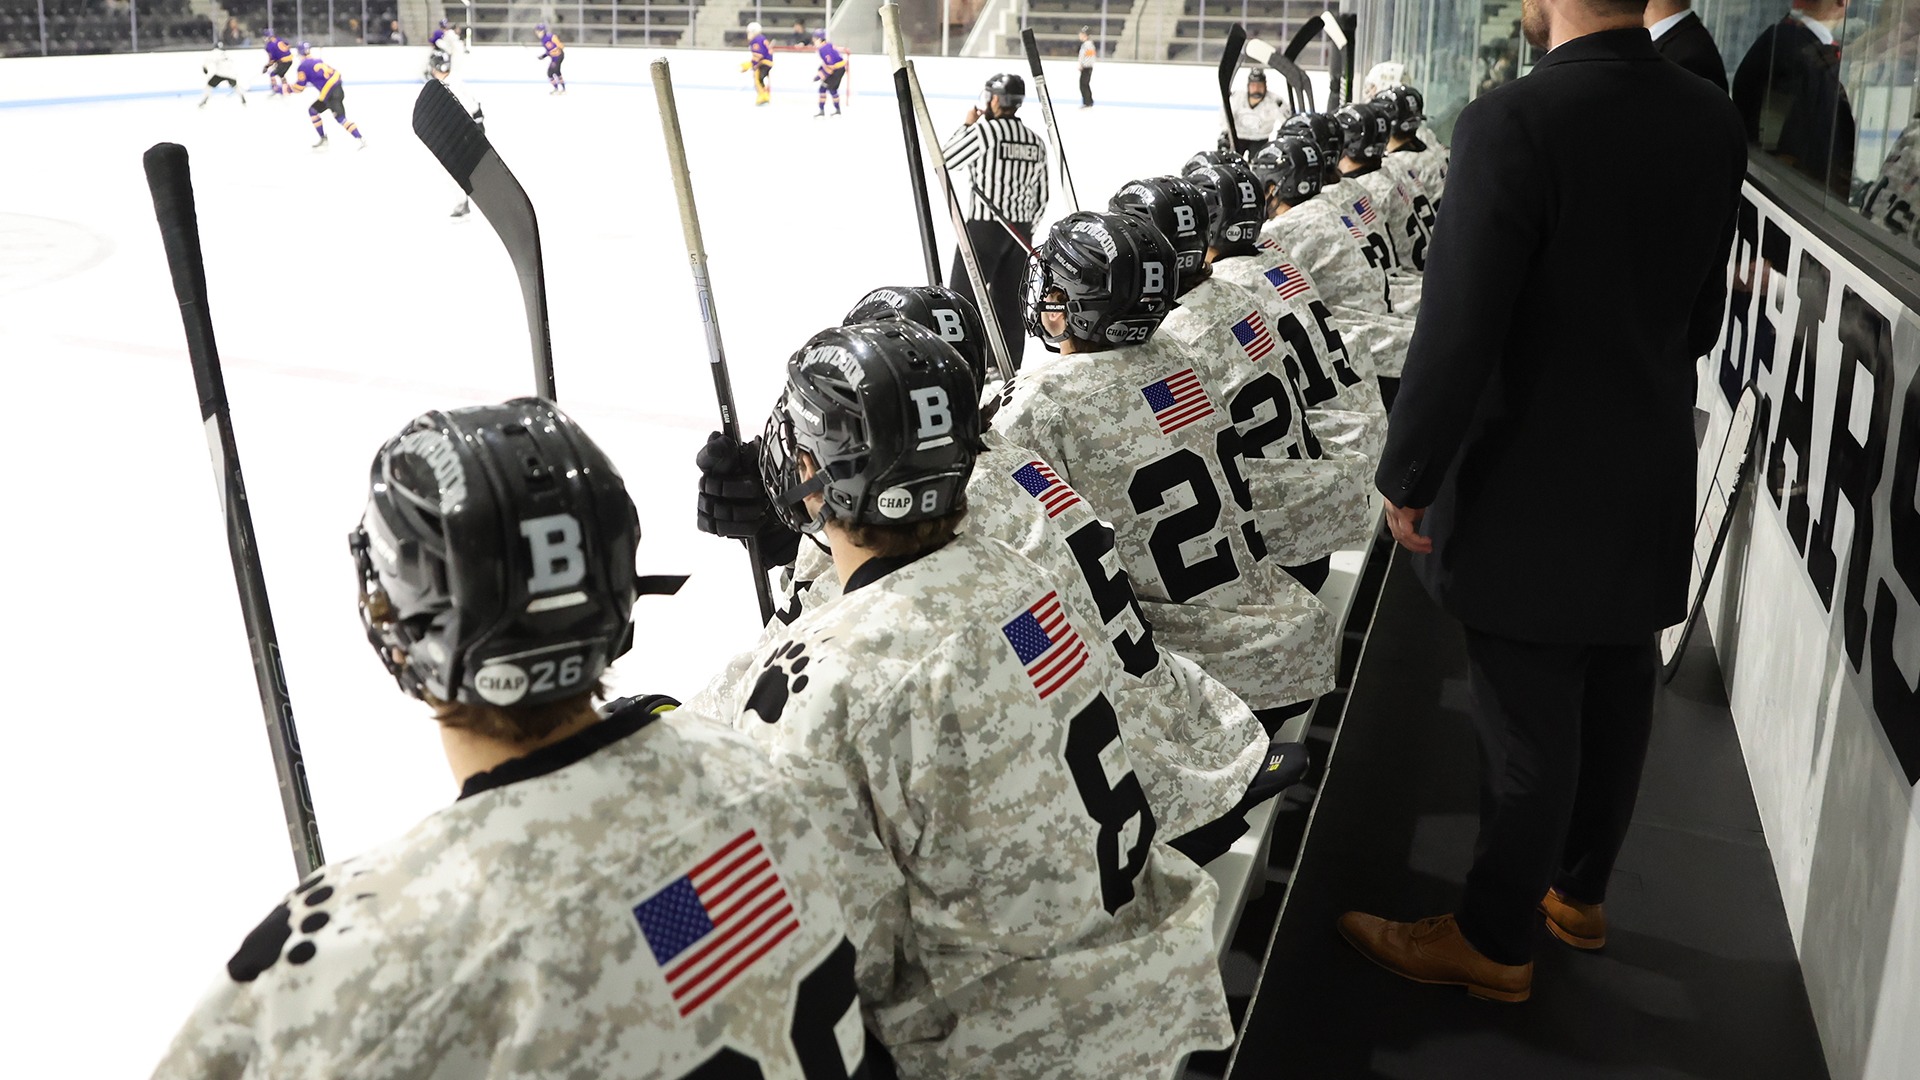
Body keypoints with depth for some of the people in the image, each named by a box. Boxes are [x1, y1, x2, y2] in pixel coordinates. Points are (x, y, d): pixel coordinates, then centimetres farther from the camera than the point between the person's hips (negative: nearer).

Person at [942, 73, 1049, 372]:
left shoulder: (986, 129, -12)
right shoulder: (1036, 140, 8)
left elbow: (945, 161, -4)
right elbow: (1041, 197, 12)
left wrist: (967, 125, 6)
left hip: (984, 226, -6)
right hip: (1020, 231, 6)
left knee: (964, 295, 2)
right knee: (1009, 301, 11)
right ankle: (1008, 367, 15)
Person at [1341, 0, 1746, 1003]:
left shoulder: (1514, 123, -24)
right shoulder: (1713, 121, -2)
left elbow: (1456, 334, -23)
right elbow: (1702, 316, 7)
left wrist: (1407, 479, -10)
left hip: (1534, 496, -7)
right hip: (1651, 479, 7)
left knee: (1528, 732, 7)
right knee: (1612, 706, 21)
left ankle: (1492, 941, 26)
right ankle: (1578, 893, 41)